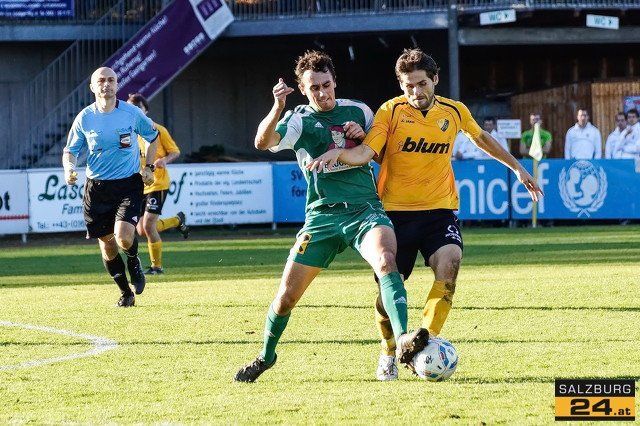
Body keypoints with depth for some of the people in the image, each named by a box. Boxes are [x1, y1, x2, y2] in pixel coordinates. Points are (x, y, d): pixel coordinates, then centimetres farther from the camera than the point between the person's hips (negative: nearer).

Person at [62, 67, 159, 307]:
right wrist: (69, 169, -15)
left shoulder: (132, 113, -3)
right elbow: (70, 150, 7)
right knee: (107, 244, 5)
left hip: (129, 185, -2)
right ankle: (126, 293, 24)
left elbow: (152, 136, 15)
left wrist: (148, 168, 7)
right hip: (97, 187, 2)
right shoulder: (84, 118, -1)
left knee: (124, 237, -21)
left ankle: (134, 262, 15)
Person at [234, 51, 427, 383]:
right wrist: (278, 107, -35)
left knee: (386, 261, -31)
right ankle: (266, 356, 28)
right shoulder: (299, 120, 2)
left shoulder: (358, 111, 10)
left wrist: (363, 135, -1)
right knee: (287, 294, 1)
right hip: (322, 215, 0)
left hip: (365, 209, 0)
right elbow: (263, 142, -18)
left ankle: (403, 341, -44)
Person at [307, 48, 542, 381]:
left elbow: (481, 138, 25)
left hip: (439, 210, 2)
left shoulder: (455, 112, 4)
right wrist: (338, 153, -38)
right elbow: (364, 153, -17)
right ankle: (388, 353, 25)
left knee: (449, 263, -26)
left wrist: (516, 167, 32)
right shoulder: (391, 111, -6)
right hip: (395, 211, -2)